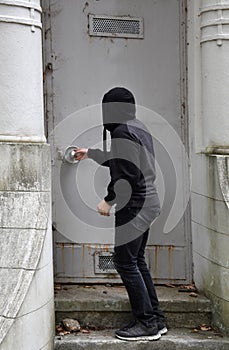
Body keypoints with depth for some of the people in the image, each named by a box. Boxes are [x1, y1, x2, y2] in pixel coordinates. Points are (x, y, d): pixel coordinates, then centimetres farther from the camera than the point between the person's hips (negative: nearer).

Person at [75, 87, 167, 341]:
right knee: (137, 261, 15)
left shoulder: (122, 131, -14)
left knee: (125, 262, -3)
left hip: (133, 206, -10)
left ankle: (146, 323, 2)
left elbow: (127, 174, -22)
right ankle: (156, 319, 20)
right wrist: (90, 153, 41)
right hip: (148, 203, 10)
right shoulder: (138, 127, 16)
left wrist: (109, 199, -12)